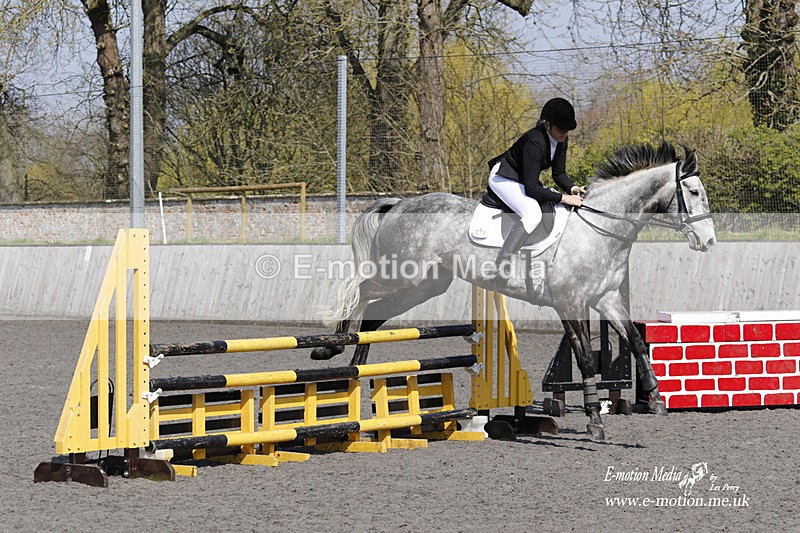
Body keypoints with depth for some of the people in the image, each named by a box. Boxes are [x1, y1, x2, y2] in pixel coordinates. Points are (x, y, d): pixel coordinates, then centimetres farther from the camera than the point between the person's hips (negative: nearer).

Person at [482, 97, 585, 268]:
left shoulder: (561, 140, -7)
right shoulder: (535, 142, -32)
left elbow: (559, 173, 3)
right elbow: (531, 188, -33)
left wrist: (572, 188, -18)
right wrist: (564, 198, -34)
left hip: (522, 181, 9)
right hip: (503, 178, -9)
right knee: (533, 213, -33)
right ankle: (501, 263, -36)